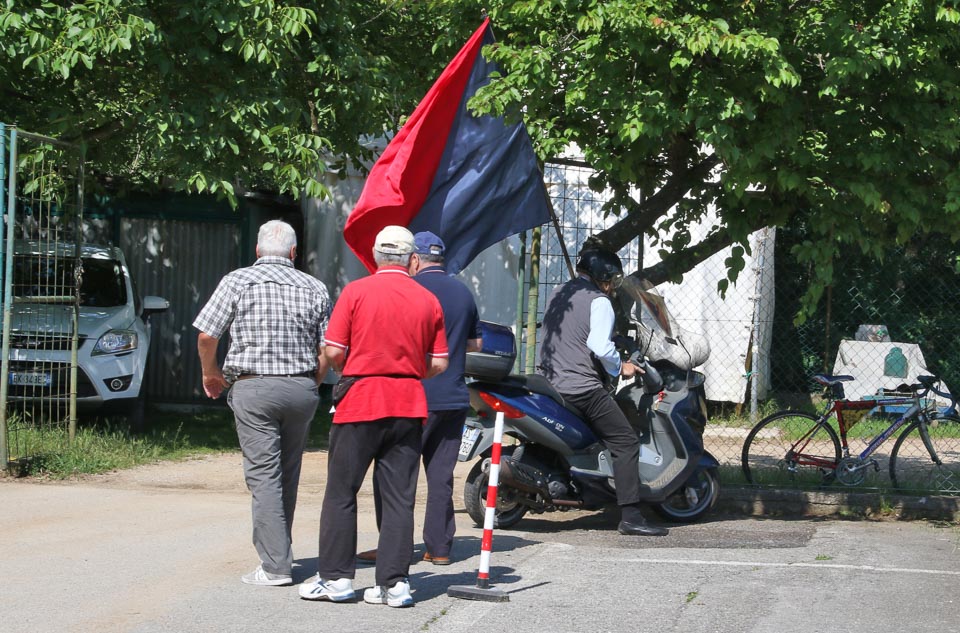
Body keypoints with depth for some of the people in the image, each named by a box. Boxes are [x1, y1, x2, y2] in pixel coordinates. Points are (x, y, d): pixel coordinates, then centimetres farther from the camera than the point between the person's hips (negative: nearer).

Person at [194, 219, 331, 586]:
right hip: (301, 389, 3)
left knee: (264, 475, -4)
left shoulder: (237, 281, 0)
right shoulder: (314, 289, 8)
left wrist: (210, 373, 15)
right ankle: (279, 549, 25)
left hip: (254, 389, -3)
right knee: (288, 473, 15)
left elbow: (206, 336, -2)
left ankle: (275, 566, -9)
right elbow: (326, 352, 6)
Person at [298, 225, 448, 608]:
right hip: (408, 405, 3)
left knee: (341, 492, 6)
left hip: (360, 403, -3)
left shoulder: (356, 292, -5)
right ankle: (395, 583, 3)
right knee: (399, 498, 5)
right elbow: (438, 364, 4)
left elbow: (333, 351, -7)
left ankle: (335, 577, 8)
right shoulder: (428, 301, 4)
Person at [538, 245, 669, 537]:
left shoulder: (558, 295, 18)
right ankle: (630, 515, -14)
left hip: (551, 382, 9)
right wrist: (620, 367, -5)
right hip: (582, 387, -9)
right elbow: (600, 346, -20)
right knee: (626, 442, -7)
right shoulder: (599, 302, -9)